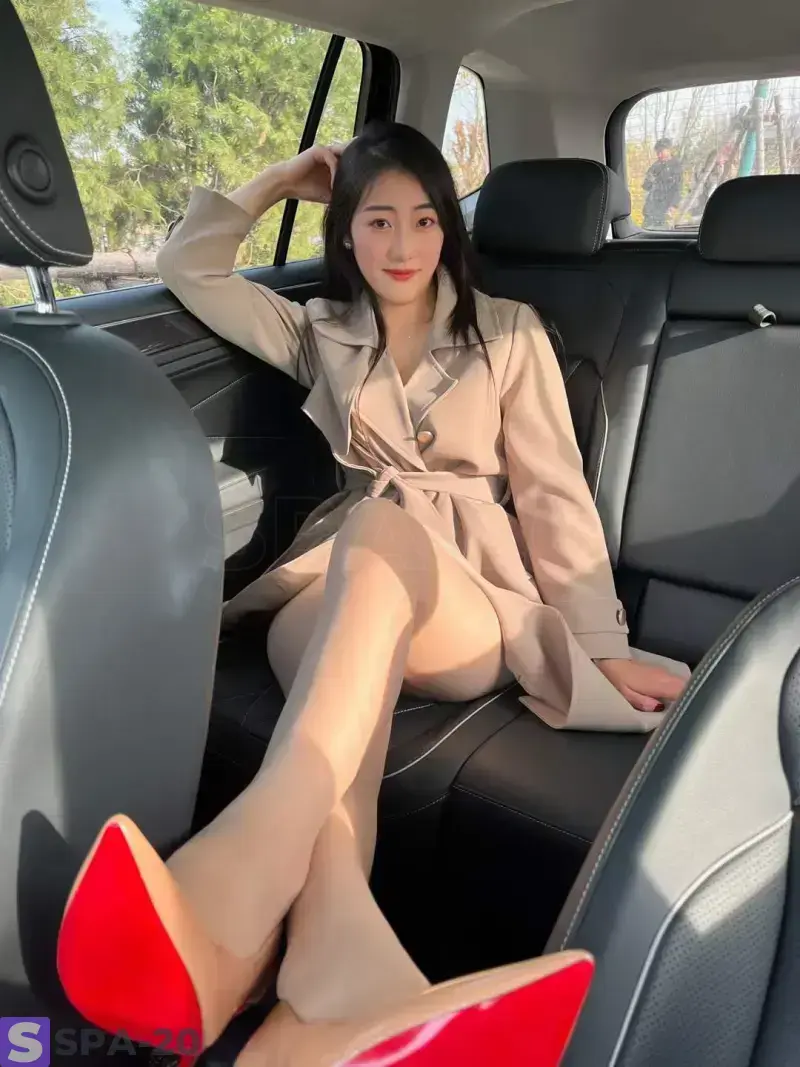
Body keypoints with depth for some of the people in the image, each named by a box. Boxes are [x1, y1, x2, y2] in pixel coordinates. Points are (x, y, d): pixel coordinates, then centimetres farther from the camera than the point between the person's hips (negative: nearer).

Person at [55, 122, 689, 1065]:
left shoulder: (508, 334, 13)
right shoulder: (320, 334, 21)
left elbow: (553, 495, 6)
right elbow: (187, 270, 18)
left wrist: (603, 645, -2)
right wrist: (277, 182, 19)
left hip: (470, 609, -2)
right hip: (332, 600, 2)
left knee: (380, 530, -38)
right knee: (304, 629, -37)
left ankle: (236, 875, -59)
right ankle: (339, 960, -62)